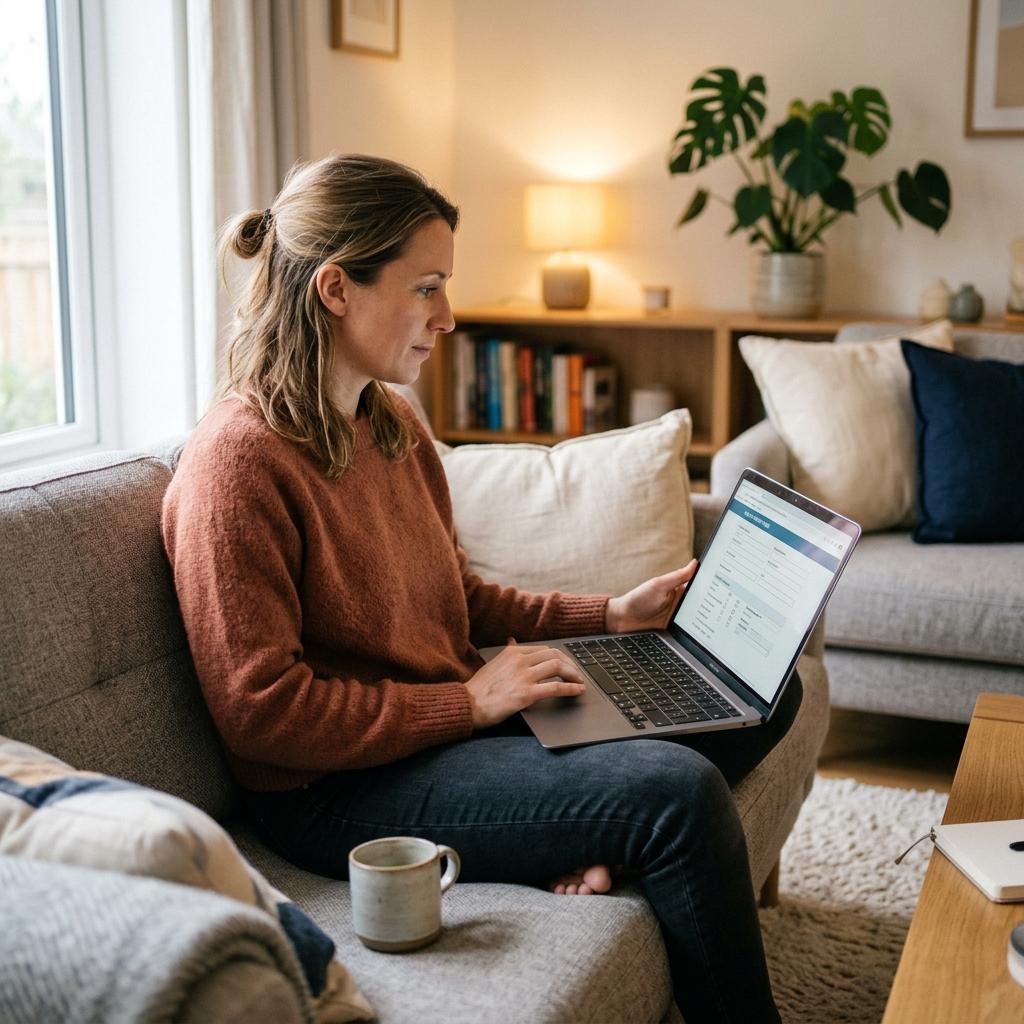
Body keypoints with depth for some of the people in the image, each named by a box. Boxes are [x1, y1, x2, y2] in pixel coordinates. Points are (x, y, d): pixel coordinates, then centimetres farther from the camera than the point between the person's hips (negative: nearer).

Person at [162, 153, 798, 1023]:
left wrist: (608, 614, 10)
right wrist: (472, 700, -19)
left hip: (454, 718, 9)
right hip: (336, 789, -9)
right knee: (680, 790, -23)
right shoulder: (239, 460, -19)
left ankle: (593, 841, -11)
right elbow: (263, 711, -21)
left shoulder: (393, 426, 8)